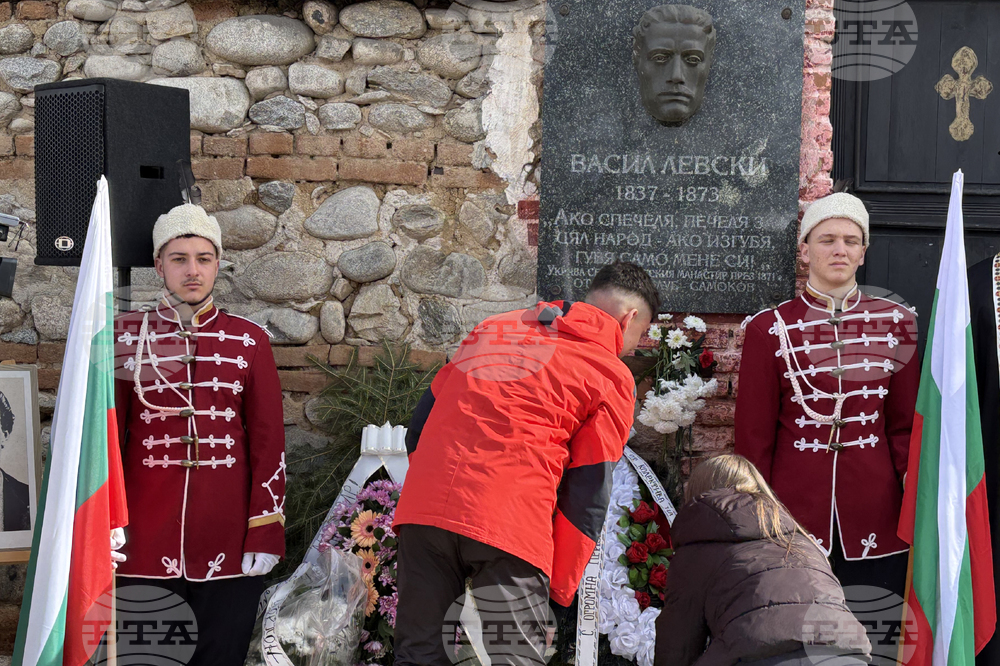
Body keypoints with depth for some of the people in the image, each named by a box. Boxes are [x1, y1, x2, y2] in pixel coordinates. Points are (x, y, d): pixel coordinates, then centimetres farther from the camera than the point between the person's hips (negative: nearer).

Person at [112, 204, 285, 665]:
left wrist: (266, 532, -3)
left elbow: (269, 443, 3)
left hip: (228, 547, 0)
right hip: (145, 544, 0)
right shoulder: (126, 337, 4)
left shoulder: (249, 341, 4)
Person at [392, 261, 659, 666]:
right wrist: (559, 589, 11)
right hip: (509, 523, -5)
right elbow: (588, 493, 5)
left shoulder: (495, 327, 24)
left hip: (422, 509, 5)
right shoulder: (612, 376, 8)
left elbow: (421, 423, 22)